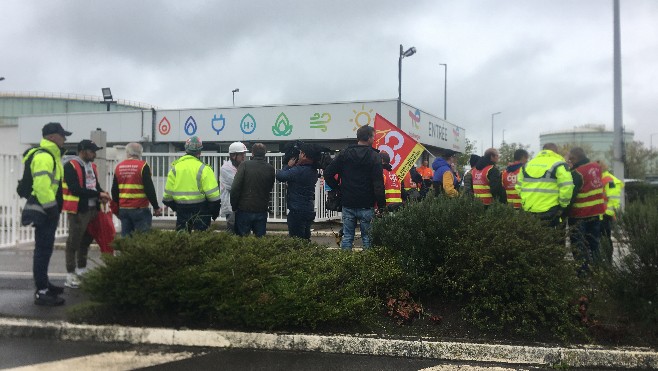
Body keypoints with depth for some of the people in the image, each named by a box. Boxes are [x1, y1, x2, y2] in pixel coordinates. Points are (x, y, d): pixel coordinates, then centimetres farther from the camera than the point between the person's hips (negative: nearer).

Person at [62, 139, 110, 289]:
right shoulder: (71, 166, -12)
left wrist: (101, 194, -2)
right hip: (78, 210, -8)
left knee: (87, 240, 16)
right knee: (74, 241, -2)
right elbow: (76, 189, -21)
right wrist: (98, 194, -19)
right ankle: (70, 274, 4)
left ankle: (82, 270, 29)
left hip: (92, 208, 8)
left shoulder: (92, 166, 14)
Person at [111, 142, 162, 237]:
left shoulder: (118, 167, 9)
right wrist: (156, 207, -4)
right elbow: (149, 189, -12)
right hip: (140, 209, -5)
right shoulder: (142, 166, -8)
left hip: (123, 209, 6)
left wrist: (117, 207, 26)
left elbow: (114, 191, 15)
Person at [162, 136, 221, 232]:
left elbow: (168, 193, 6)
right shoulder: (203, 169, -10)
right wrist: (215, 210, -3)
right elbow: (213, 193, -13)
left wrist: (174, 207, 20)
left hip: (181, 209, 4)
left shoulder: (175, 168, 4)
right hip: (200, 210, -4)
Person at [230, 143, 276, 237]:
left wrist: (234, 207, -3)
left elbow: (235, 188, -13)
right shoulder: (270, 168, 1)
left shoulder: (244, 165, -8)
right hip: (262, 211, 3)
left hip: (244, 210, -2)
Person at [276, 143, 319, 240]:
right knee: (305, 238, 17)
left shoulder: (299, 170, -21)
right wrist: (295, 165, 4)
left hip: (297, 211, -9)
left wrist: (288, 165, -3)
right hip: (310, 211, 9)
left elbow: (279, 176, -18)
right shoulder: (314, 171, 8)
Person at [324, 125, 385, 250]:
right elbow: (378, 184, -13)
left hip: (348, 204, 3)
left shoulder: (344, 154, 3)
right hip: (366, 205, -3)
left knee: (347, 236, 9)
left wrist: (337, 188, 11)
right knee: (367, 237, 5)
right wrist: (382, 205, -9)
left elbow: (328, 173, 0)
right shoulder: (374, 156, -8)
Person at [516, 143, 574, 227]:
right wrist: (563, 205, -1)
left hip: (529, 211, 5)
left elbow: (519, 186, 16)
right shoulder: (558, 164, -4)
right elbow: (566, 187, -13)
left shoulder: (527, 165, 14)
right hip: (550, 212, -5)